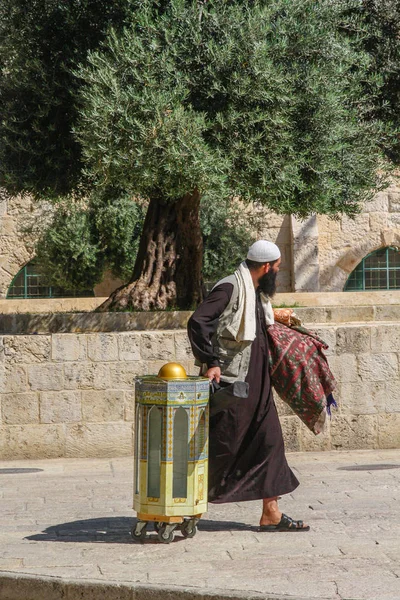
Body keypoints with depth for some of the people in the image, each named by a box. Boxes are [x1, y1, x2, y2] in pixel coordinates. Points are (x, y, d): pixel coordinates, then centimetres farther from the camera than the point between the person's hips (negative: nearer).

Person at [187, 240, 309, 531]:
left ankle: (271, 513, 9)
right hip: (230, 383, -9)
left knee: (270, 440, 6)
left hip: (256, 384, 9)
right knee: (222, 445, -4)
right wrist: (210, 362, -24)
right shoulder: (230, 288, -15)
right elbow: (197, 322, -23)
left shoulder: (258, 293, 15)